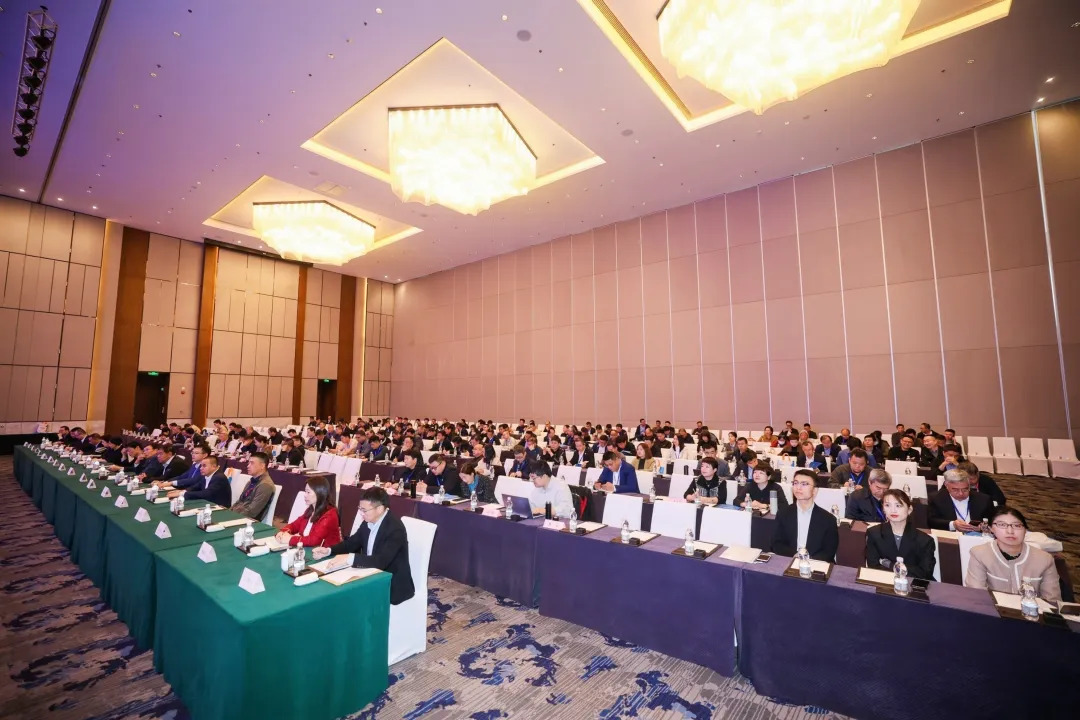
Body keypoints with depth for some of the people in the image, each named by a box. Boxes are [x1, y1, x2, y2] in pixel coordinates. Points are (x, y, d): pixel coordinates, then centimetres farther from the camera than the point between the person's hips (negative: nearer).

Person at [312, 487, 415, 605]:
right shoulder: (368, 522, -2)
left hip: (393, 585, -7)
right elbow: (352, 542, 9)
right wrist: (328, 550, -7)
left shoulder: (395, 528, -26)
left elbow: (381, 561, -35)